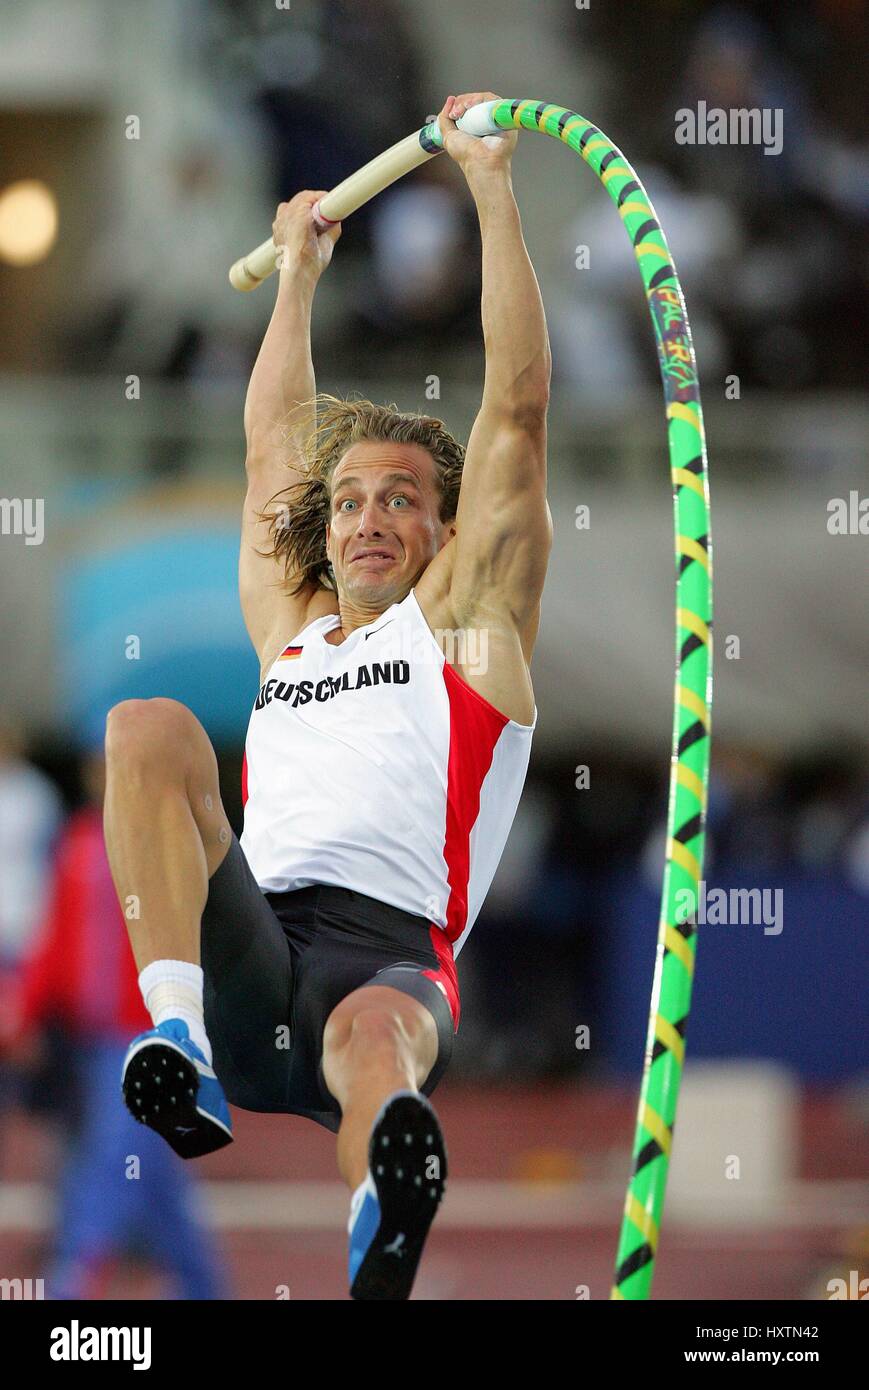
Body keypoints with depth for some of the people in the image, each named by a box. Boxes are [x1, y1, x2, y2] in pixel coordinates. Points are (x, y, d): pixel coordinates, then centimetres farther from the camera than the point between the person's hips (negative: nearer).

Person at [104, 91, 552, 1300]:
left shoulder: (464, 615, 19)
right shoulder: (291, 632, 32)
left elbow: (519, 404, 15)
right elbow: (273, 446, 44)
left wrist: (492, 189, 17)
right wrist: (300, 275, 53)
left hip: (391, 954, -4)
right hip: (250, 950, 4)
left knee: (377, 1036, -41)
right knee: (148, 729, -19)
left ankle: (383, 1243, -78)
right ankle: (182, 1038, -38)